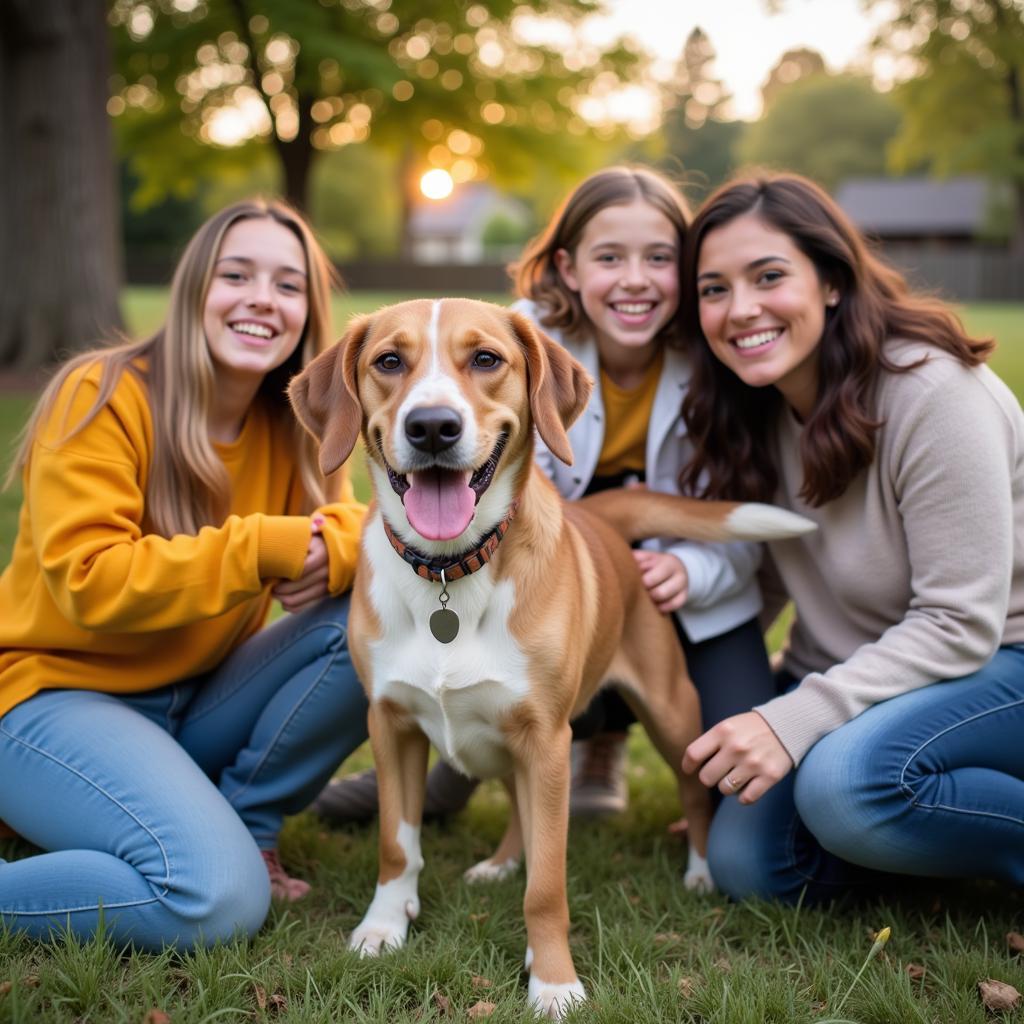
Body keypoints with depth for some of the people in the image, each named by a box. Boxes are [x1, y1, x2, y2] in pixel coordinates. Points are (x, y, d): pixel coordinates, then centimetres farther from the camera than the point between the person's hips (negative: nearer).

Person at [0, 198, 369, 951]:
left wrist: (329, 551, -29)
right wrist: (260, 549, -29)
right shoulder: (103, 398, -16)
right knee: (222, 899, -27)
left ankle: (243, 822, -1)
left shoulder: (292, 425, 3)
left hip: (197, 697, 7)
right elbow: (89, 582, -24)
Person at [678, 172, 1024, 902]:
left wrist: (793, 721, -29)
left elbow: (959, 625, -23)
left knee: (848, 781, -34)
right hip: (859, 673, 7)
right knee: (747, 865, -10)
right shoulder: (753, 411, -1)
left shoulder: (932, 392, -22)